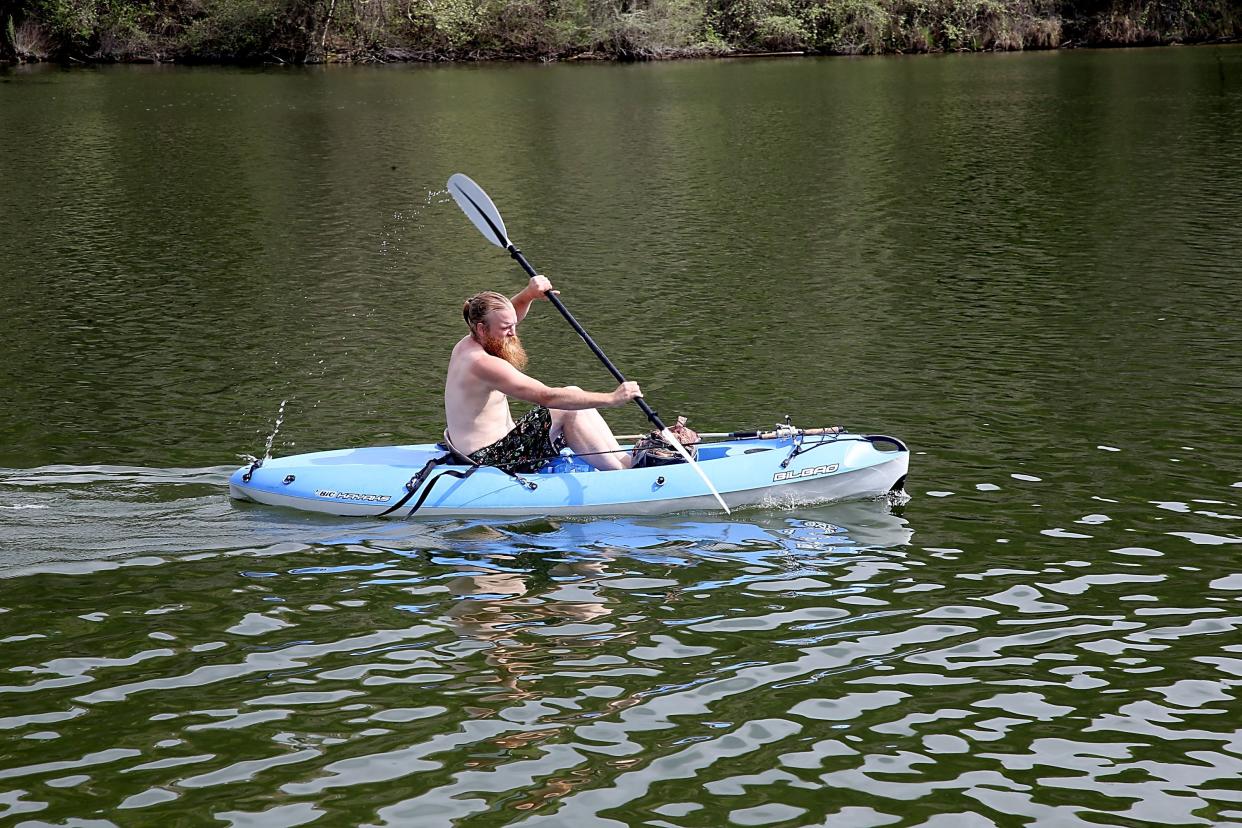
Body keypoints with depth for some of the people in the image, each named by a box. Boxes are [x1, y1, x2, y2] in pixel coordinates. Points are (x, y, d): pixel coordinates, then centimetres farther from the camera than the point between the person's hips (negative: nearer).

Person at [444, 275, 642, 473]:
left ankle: (622, 459, 4)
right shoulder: (484, 364, -24)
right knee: (567, 411, -14)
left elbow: (509, 315, 25)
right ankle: (621, 470, -7)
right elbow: (547, 397, -28)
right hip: (489, 460, -11)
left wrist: (529, 294, 2)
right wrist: (612, 399, -28)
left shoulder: (467, 345, 6)